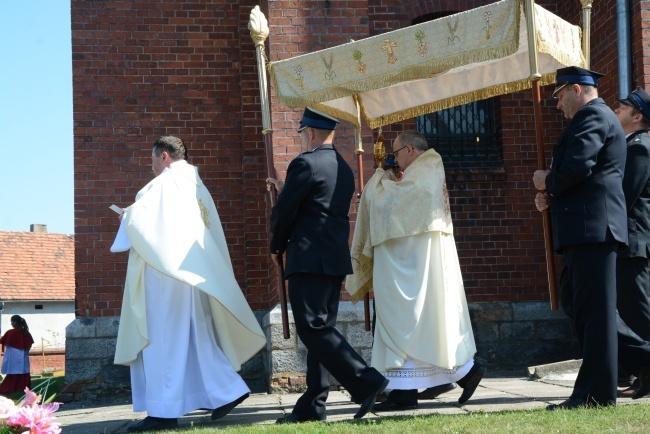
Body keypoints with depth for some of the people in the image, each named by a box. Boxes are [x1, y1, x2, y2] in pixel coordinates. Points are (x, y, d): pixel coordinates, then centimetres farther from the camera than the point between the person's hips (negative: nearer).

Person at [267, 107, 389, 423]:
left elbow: (284, 212, -8)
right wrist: (284, 190, 27)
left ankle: (365, 382, -19)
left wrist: (277, 247, 9)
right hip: (336, 259, 9)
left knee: (313, 328, -10)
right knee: (321, 329, 9)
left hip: (309, 260, -9)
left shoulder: (305, 164, -10)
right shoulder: (344, 169, 17)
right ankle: (313, 405, 11)